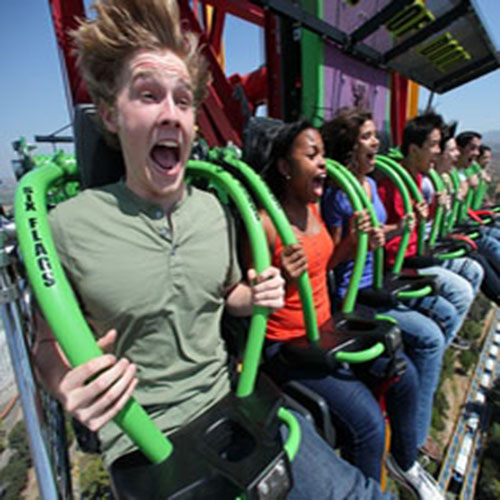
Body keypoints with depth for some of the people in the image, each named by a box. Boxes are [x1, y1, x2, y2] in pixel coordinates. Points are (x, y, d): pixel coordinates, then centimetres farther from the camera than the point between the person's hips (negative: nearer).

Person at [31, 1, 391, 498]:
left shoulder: (216, 209, -2)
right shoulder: (69, 226, -14)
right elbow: (48, 342, -2)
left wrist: (255, 297, -8)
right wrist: (67, 385, -22)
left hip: (230, 403, 4)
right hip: (143, 443, -3)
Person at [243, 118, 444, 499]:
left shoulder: (312, 208, 4)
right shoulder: (265, 224, -22)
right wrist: (285, 281, -36)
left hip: (325, 328, 8)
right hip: (286, 344, -8)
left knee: (403, 373, 6)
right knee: (367, 421, -16)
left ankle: (406, 463, 35)